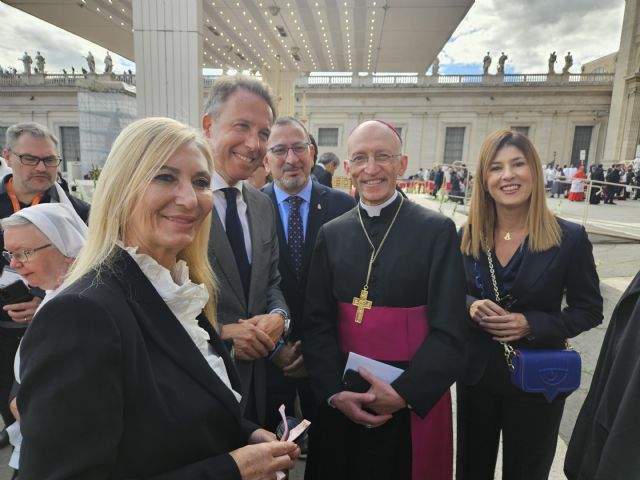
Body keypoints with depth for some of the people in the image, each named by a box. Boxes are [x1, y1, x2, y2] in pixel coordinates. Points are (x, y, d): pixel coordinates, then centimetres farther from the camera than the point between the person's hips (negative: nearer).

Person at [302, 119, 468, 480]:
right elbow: (317, 322, -1)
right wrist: (333, 391, -11)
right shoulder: (331, 234, 1)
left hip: (417, 401, -2)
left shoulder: (438, 230, -7)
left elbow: (450, 332, -10)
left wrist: (404, 393, -16)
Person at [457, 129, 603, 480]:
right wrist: (471, 306, -18)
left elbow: (589, 310, -6)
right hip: (476, 372, 2)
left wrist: (531, 325, -21)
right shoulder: (468, 236, -5)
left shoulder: (570, 238, -12)